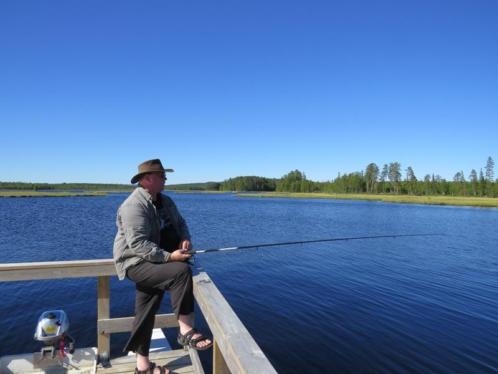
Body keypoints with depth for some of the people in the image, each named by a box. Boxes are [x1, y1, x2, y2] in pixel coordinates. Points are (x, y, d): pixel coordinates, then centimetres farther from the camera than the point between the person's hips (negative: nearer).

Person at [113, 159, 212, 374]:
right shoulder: (134, 206, -19)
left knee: (146, 313, 13)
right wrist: (169, 256, -31)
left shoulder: (165, 201, 10)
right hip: (136, 263, -8)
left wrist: (185, 239, -4)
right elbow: (137, 244, -27)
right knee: (181, 272, -29)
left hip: (157, 261, 8)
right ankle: (186, 331, -20)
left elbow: (180, 223, 18)